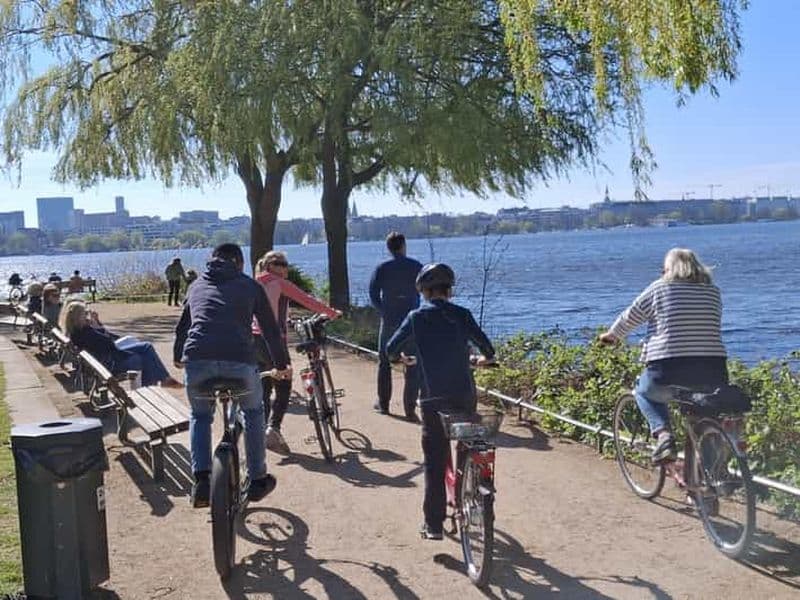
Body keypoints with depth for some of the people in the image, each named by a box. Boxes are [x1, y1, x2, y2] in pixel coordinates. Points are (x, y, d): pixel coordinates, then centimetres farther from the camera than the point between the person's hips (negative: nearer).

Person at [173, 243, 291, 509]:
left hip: (197, 361, 2)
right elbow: (270, 329, 22)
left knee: (200, 416, 28)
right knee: (253, 412, 26)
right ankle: (257, 481, 29)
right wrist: (281, 365, 35)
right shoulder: (250, 286, 19)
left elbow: (182, 326, 35)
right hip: (239, 362, -2)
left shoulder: (197, 285, 26)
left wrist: (178, 357, 54)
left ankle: (201, 479, 10)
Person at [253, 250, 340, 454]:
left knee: (263, 388, 15)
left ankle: (262, 430, 18)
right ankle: (273, 428, -15)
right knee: (283, 388, 0)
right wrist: (332, 313, 6)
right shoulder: (280, 284, -5)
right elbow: (307, 301, -4)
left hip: (254, 339, 7)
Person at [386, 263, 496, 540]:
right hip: (465, 398, 1)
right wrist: (486, 358, 24)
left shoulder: (416, 317, 0)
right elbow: (486, 346, 1)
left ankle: (433, 524, 5)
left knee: (434, 462, 5)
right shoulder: (462, 315, 1)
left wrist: (400, 358, 27)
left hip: (433, 400, -1)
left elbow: (391, 349, 4)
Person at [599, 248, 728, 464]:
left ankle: (663, 433, 3)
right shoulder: (713, 292, 14)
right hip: (712, 374, 3)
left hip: (668, 368, -3)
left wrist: (611, 336, 31)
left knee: (644, 391, 27)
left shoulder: (659, 288, 4)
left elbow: (629, 318, 12)